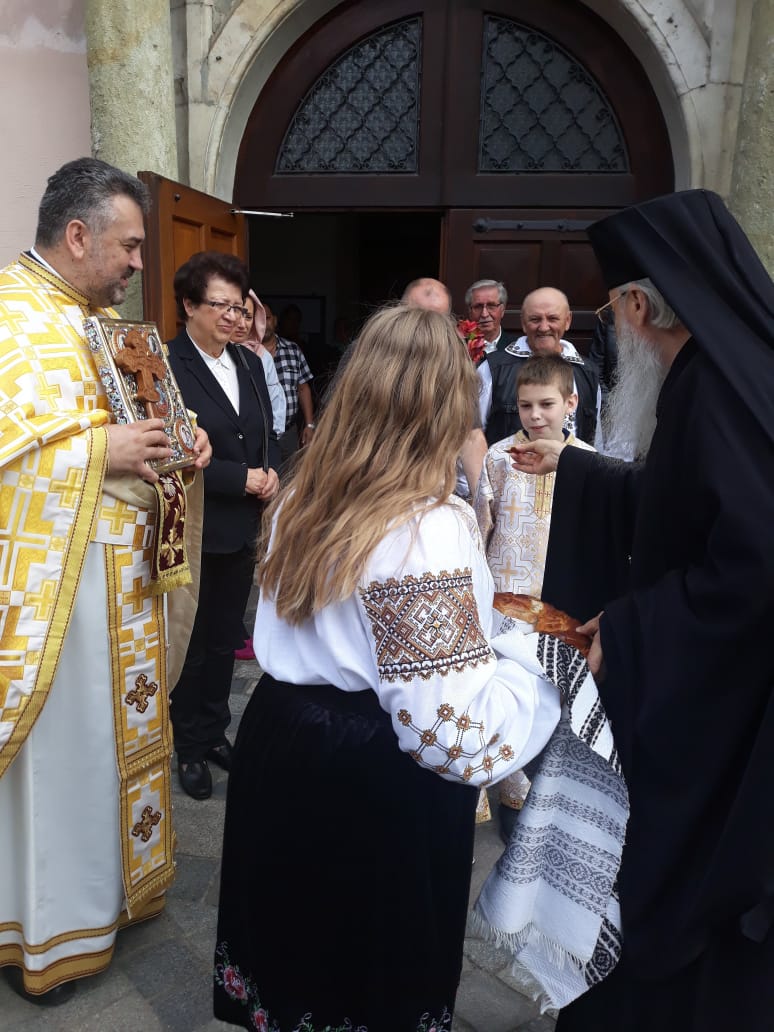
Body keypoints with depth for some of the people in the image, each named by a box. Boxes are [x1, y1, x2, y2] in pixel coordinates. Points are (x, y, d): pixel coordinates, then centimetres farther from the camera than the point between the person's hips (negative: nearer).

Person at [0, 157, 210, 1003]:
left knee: (117, 726, 19)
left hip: (125, 570, 9)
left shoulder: (102, 318, 14)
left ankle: (109, 881, 40)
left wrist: (176, 440, 3)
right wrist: (101, 450, -22)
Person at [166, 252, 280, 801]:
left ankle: (215, 730, 37)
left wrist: (271, 473, -5)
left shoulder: (250, 363, 8)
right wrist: (242, 479, -18)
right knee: (191, 645, 11)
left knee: (226, 640, 18)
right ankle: (189, 746, 30)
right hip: (193, 530, -6)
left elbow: (268, 433, 15)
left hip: (243, 528, 6)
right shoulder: (165, 365, -13)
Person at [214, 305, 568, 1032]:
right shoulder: (429, 530, -26)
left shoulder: (304, 499, -3)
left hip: (281, 738, 7)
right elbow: (455, 734, -27)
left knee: (296, 938, 28)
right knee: (373, 968, 19)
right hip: (377, 786, -6)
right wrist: (526, 648, -12)